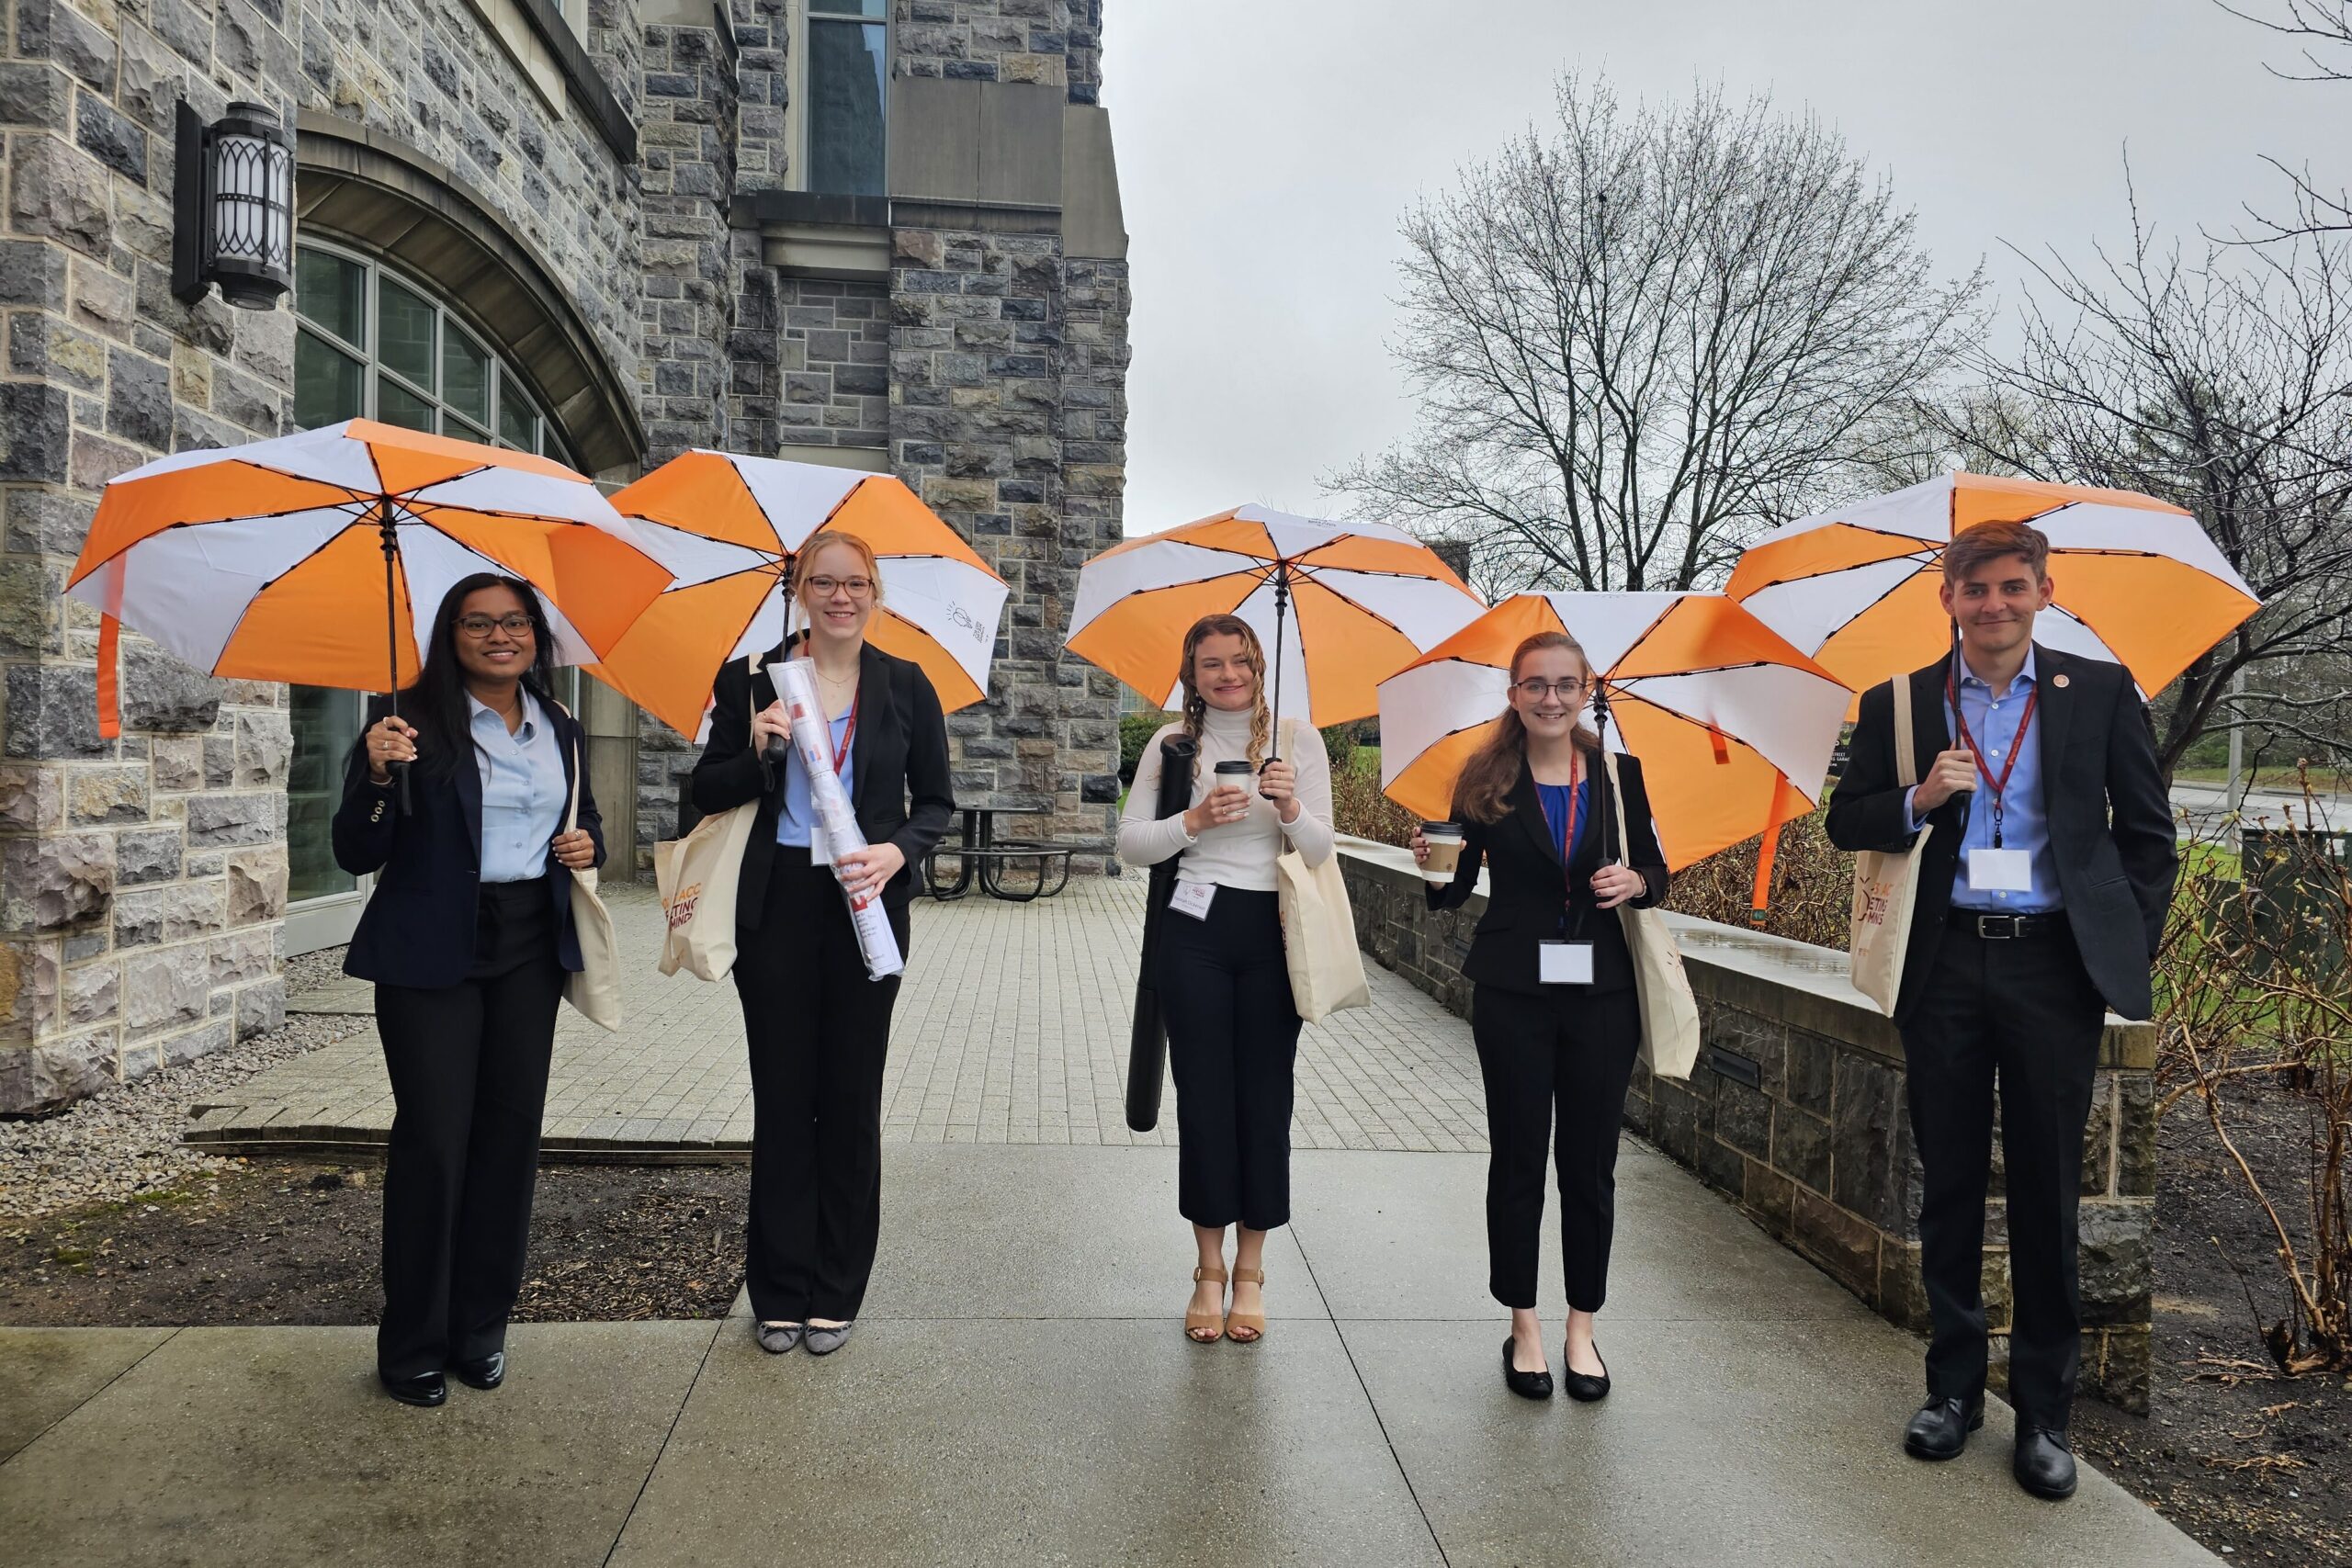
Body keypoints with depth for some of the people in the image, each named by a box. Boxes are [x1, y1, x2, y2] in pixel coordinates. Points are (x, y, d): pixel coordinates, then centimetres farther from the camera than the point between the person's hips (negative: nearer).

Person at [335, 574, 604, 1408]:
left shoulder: (560, 731, 9)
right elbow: (356, 855, -9)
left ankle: (480, 1328, 20)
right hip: (432, 954, -5)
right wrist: (377, 775, -27)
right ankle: (412, 1345, 11)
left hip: (530, 951, 5)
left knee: (511, 1132, 7)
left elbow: (585, 823, 22)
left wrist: (588, 847, -1)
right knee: (432, 1139, -4)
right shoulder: (414, 722, -7)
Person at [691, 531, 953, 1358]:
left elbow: (935, 802, 6)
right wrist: (759, 751, -13)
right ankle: (780, 1290, 19)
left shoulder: (905, 686, 4)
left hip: (865, 907, 0)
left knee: (851, 1095, 7)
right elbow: (708, 792, 6)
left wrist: (897, 852, -14)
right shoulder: (750, 680, 4)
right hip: (777, 907, 0)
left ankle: (836, 1292, 18)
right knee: (781, 1095, 6)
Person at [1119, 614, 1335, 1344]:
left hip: (1273, 933, 0)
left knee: (1265, 1097, 5)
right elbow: (1131, 844, 1)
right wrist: (1194, 819, -15)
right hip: (1196, 932, 0)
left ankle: (1250, 1272, 20)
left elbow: (1321, 850, 0)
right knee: (1204, 1097, 5)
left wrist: (1290, 807, -19)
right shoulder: (1173, 743, 4)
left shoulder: (1297, 738, 3)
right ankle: (1209, 1270, 19)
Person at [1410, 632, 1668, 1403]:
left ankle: (1581, 1328, 23)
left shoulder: (1619, 774, 2)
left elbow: (1655, 872, 8)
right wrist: (1436, 866, -21)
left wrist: (1634, 882, -13)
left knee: (1591, 1162, 8)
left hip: (1602, 992, 1)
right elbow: (1457, 888, 0)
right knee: (1517, 1159, 7)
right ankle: (1523, 1326, 22)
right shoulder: (1486, 781, -2)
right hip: (1512, 992, -1)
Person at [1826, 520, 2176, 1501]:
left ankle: (2044, 1410, 20)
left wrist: (2131, 954, 0)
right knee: (1948, 1186, 10)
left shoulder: (2099, 692, 4)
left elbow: (2147, 830, 6)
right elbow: (1846, 823, 7)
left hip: (2053, 966, -1)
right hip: (1944, 968, 1)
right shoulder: (1897, 705, 5)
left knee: (2045, 1193, 6)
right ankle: (1954, 1385, 24)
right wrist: (1919, 799, -12)